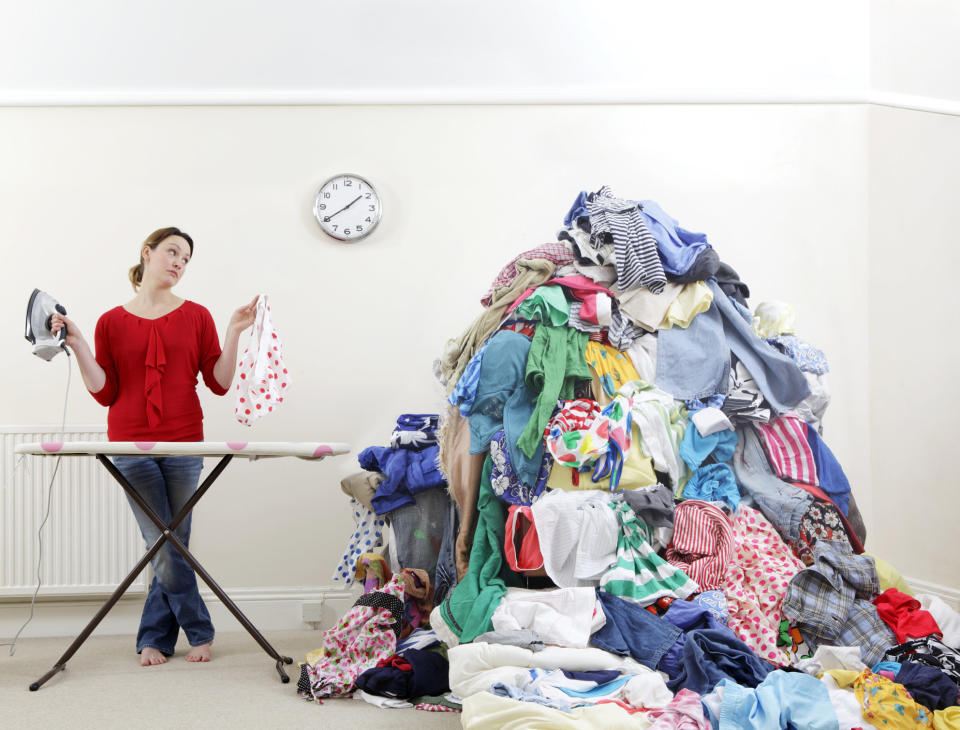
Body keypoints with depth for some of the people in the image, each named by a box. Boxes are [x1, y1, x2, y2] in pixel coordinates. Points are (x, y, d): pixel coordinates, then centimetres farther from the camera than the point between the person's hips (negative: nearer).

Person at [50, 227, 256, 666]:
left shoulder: (196, 316, 8)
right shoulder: (112, 322, 8)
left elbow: (219, 382, 3)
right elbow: (104, 392, 3)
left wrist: (234, 332, -5)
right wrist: (77, 346, -5)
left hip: (184, 443, 1)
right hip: (131, 444, -1)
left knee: (171, 545, 3)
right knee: (164, 547, -2)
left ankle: (154, 638, 20)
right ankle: (199, 633, 15)